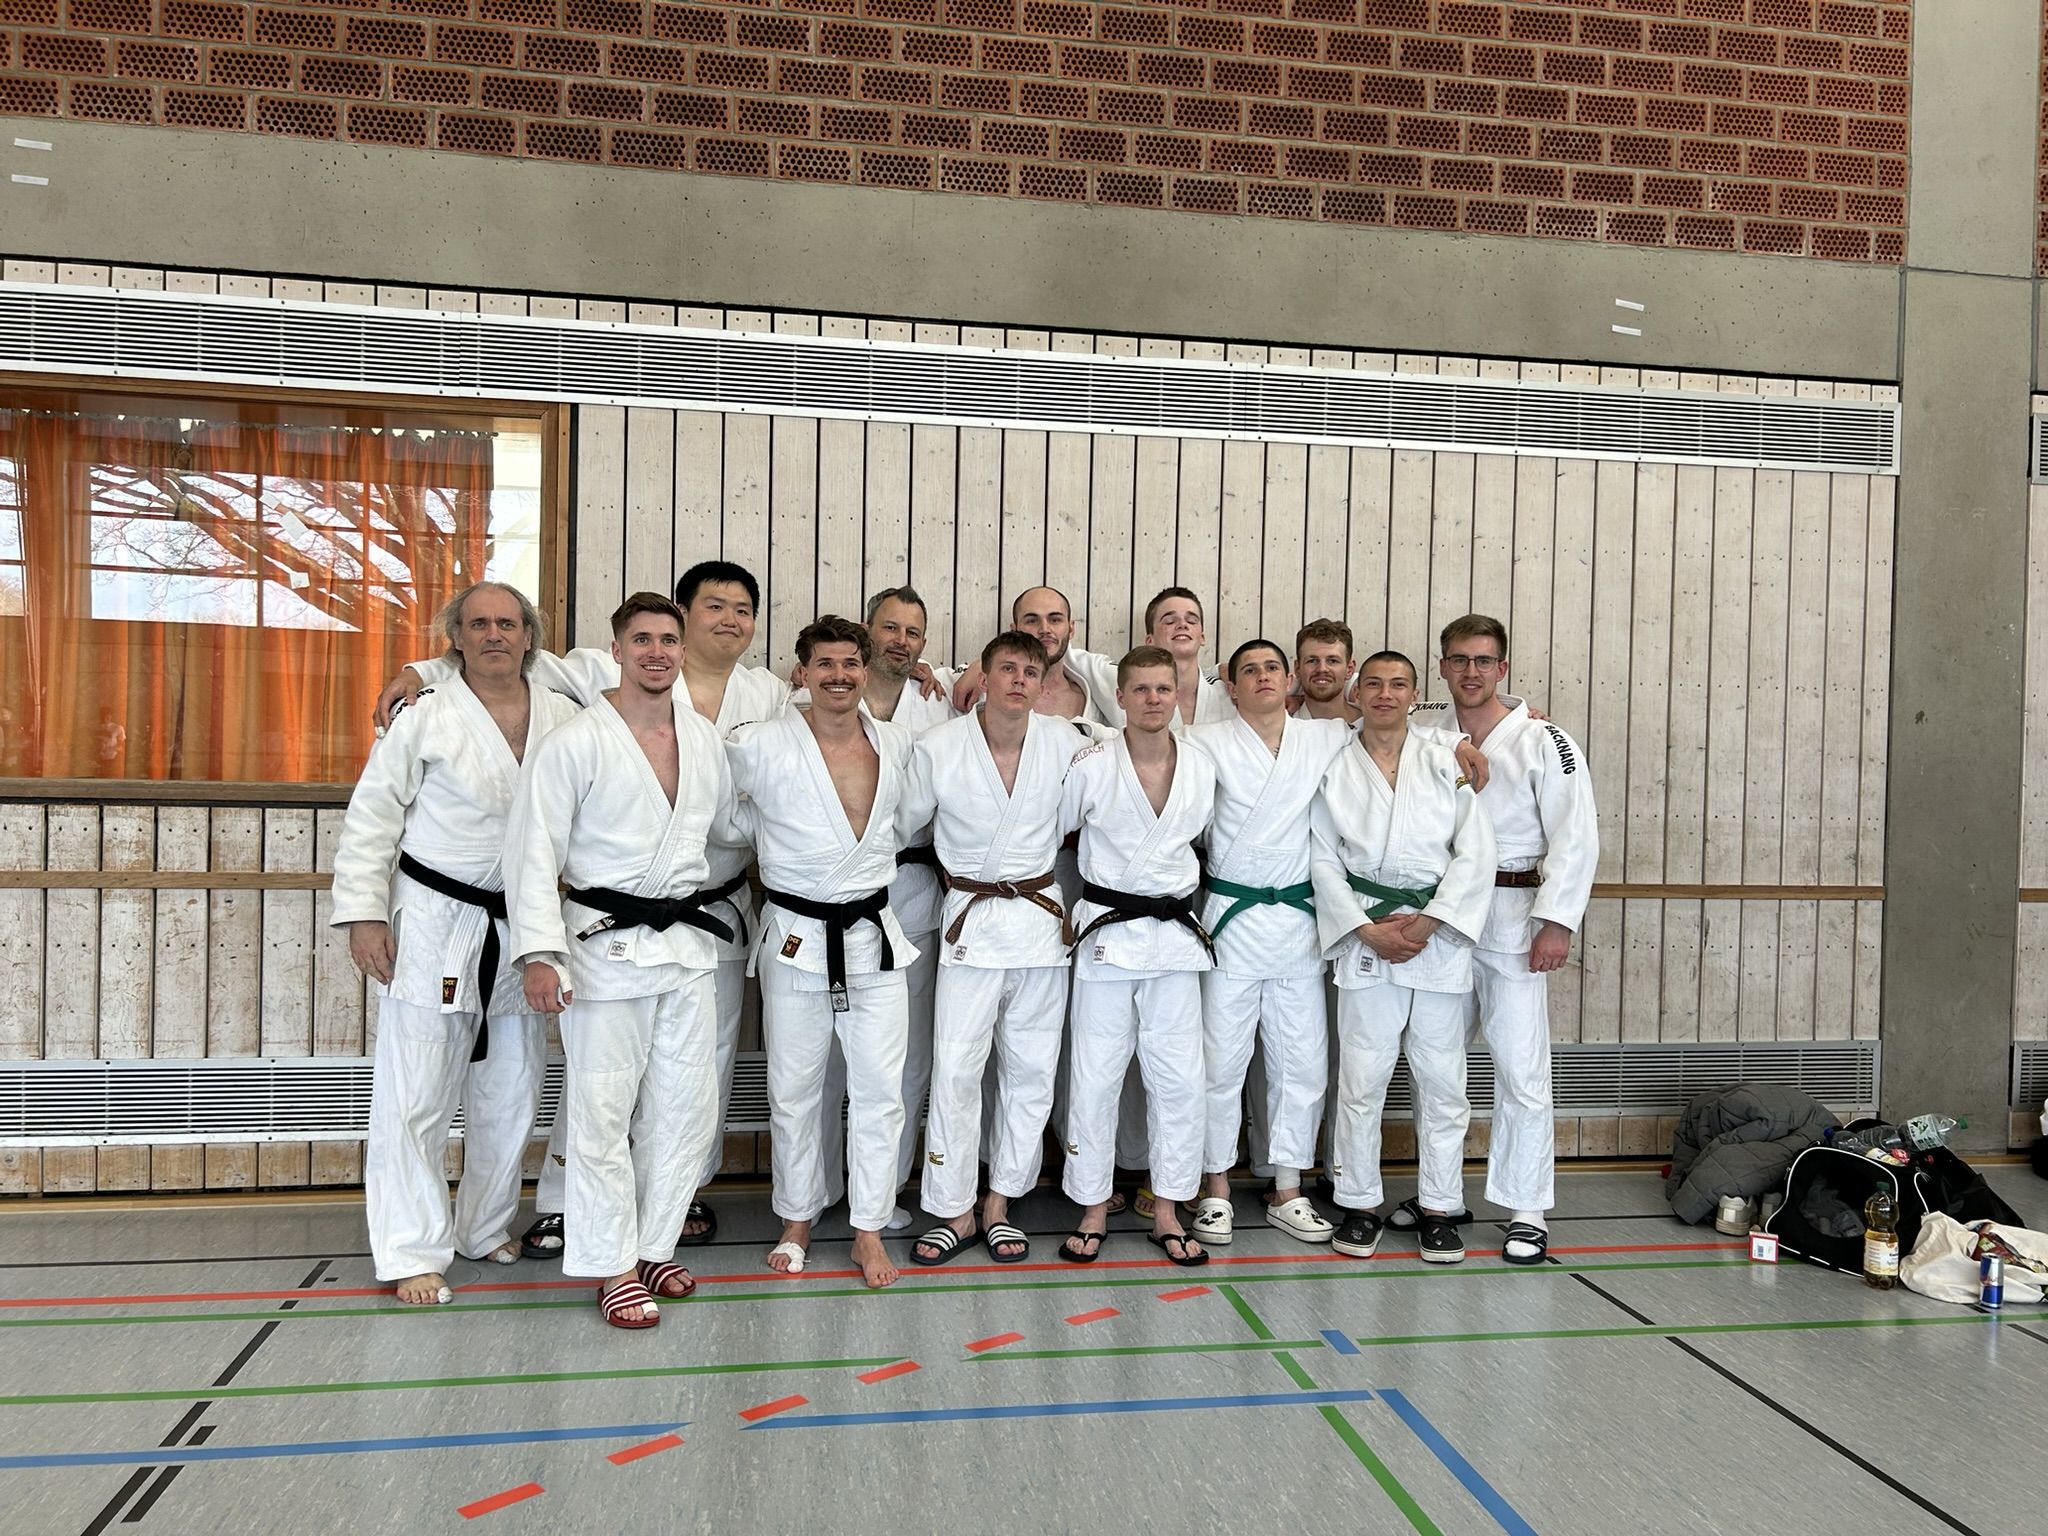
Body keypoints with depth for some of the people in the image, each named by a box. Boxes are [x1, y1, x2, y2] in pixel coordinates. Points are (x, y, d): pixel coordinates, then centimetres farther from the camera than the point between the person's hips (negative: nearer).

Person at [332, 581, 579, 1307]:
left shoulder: (566, 718, 3)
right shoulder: (426, 718, -7)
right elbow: (371, 818, -4)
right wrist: (363, 914, -8)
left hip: (522, 928, 4)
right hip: (437, 926, -4)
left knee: (509, 1095, 15)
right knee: (414, 1098, -2)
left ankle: (485, 1227, 33)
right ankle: (414, 1253, 11)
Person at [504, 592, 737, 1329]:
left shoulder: (705, 738, 8)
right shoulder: (575, 742, -9)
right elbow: (533, 852, -12)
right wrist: (539, 954, -19)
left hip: (687, 940, 6)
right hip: (606, 943, -5)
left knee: (686, 1108, 11)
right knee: (604, 1113, 0)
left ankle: (654, 1245, 28)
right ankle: (614, 1267, 15)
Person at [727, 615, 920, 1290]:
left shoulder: (898, 745, 3)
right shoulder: (759, 746, -9)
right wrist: (766, 837, 6)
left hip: (874, 935, 3)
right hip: (796, 937, -2)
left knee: (879, 1090, 4)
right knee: (793, 1090, 10)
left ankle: (870, 1229, 19)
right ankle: (797, 1222, 29)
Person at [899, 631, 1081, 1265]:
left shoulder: (1065, 742, -3)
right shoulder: (938, 748, -8)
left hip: (1041, 917, 3)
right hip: (970, 921, -2)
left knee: (1031, 1069, 8)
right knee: (955, 1068, -5)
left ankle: (1000, 1204, 23)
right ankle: (955, 1212, 11)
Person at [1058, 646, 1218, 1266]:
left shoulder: (1203, 768, 2)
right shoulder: (1091, 766, -8)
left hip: (1175, 932, 3)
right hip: (1107, 932, -3)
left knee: (1178, 1076, 5)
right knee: (1095, 1075, 2)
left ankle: (1167, 1211, 20)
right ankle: (1093, 1210, 18)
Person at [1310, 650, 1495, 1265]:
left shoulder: (1446, 763, 6)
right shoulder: (1334, 769, 6)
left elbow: (1475, 853, 1)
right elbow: (1323, 860, 2)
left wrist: (1428, 922, -9)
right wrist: (1368, 930, -8)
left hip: (1440, 932, 1)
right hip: (1365, 933, 0)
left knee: (1441, 1078, 5)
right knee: (1361, 1077, 1)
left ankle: (1439, 1208, 19)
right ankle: (1360, 1203, 15)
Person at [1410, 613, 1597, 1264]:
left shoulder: (1544, 741, -4)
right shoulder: (1422, 733, 6)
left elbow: (1575, 837, -7)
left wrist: (1557, 921, -15)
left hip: (1511, 922, -4)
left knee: (1521, 1069, -3)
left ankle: (1528, 1210, 9)